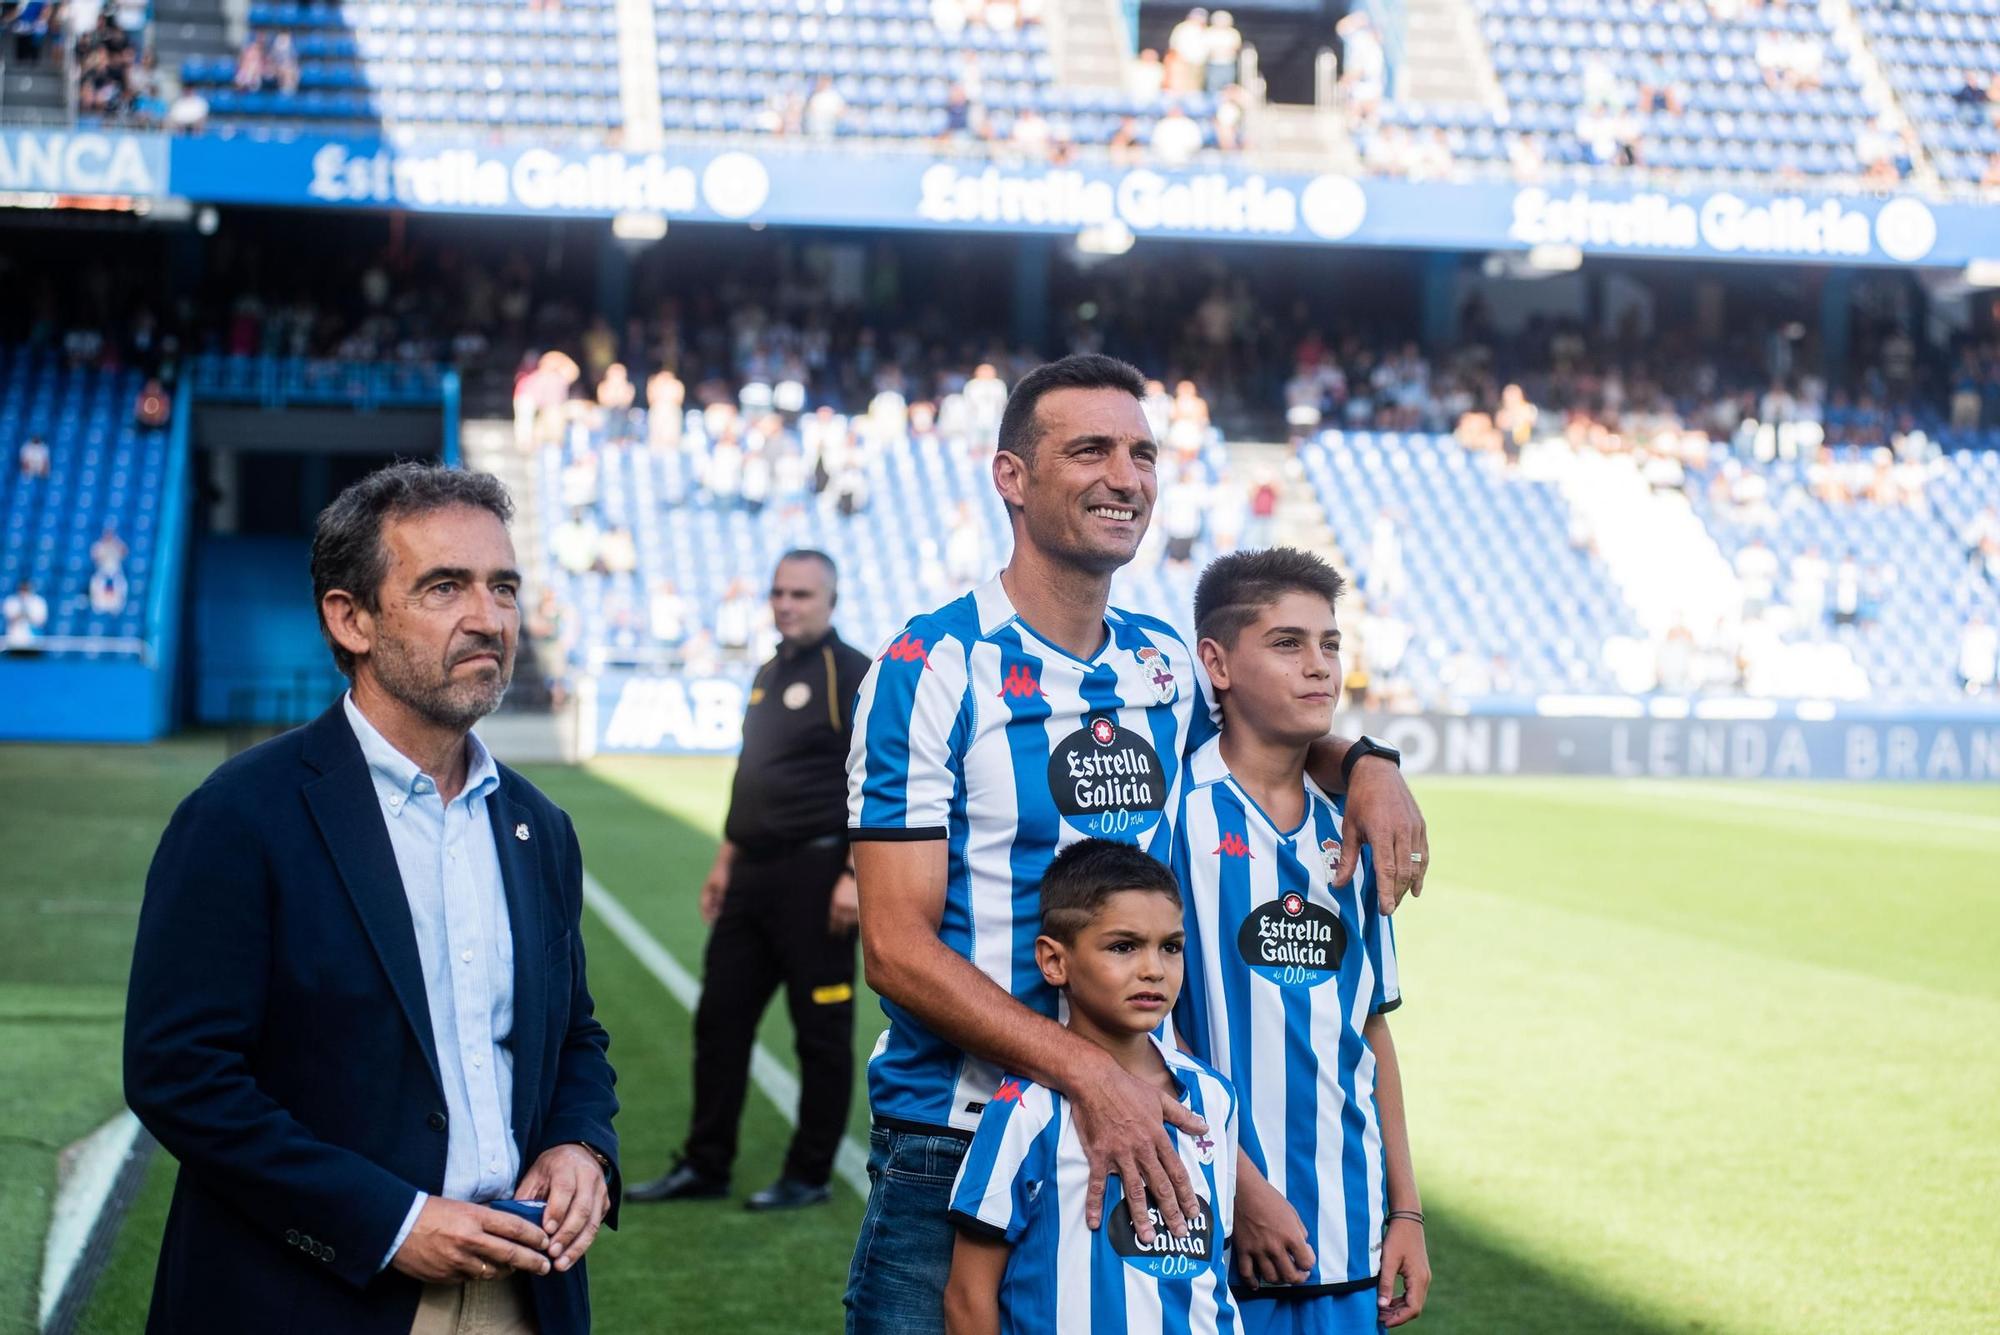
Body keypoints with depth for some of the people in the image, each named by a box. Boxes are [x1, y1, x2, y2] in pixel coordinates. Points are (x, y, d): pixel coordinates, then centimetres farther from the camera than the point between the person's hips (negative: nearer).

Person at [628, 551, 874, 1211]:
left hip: (815, 875, -8)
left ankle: (810, 1176, 9)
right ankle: (704, 1165, 17)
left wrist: (856, 876, -20)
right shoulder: (768, 675, 17)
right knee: (720, 1019, 9)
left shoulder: (853, 674, -8)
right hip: (753, 877, 8)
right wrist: (725, 861, 20)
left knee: (821, 1030, 0)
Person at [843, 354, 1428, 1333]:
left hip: (1135, 1140, 5)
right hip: (955, 1151, -5)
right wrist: (1086, 1072, -26)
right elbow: (896, 947, -15)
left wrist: (1363, 761, 6)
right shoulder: (931, 669, -10)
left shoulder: (1165, 666, 8)